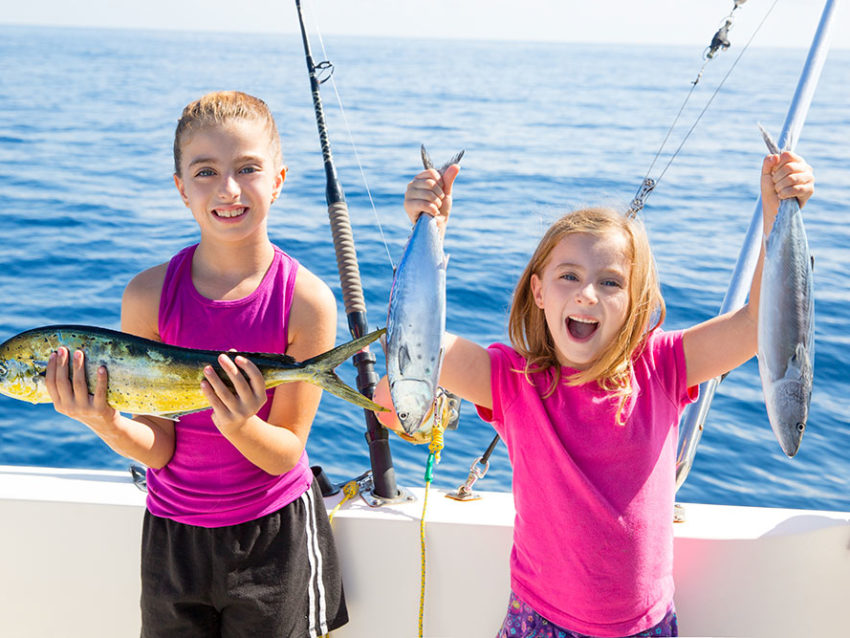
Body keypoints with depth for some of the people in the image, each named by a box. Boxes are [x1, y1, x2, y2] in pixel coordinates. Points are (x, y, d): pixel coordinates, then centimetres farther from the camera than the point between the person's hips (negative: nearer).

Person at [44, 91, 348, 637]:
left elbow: (286, 454, -14)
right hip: (172, 534, 2)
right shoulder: (149, 295, -13)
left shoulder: (306, 300, -19)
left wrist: (240, 425, -34)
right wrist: (106, 423, -30)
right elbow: (159, 449, -10)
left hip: (275, 533, -1)